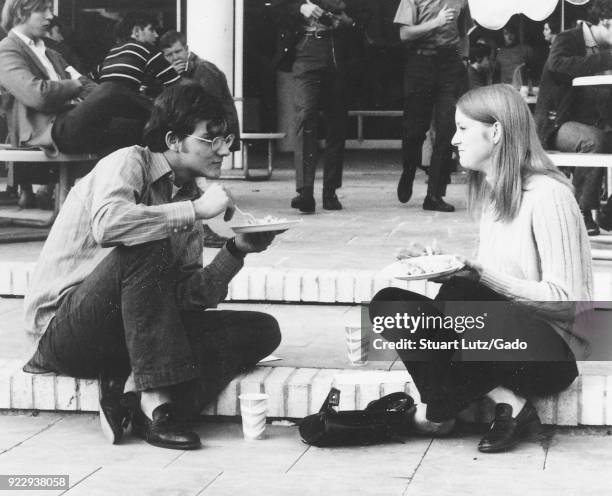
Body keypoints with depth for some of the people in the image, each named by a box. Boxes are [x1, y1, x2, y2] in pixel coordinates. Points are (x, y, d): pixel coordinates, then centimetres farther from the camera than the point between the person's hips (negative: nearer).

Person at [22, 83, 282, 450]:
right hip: (62, 323, -7)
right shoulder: (129, 164, -10)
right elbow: (107, 224, -34)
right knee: (145, 248, -34)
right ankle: (155, 400, -32)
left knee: (263, 330, -7)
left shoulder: (189, 196, 11)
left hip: (132, 332, 7)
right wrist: (195, 210, -28)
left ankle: (136, 394, -24)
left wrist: (236, 251, -8)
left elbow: (189, 296, 6)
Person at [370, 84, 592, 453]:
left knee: (458, 297, -35)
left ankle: (437, 412, -9)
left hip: (552, 353, -8)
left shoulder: (547, 194, -13)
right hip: (498, 330, 9)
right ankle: (505, 402, -16)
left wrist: (482, 277, -20)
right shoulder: (491, 193, 13)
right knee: (388, 303, -11)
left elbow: (566, 301, -16)